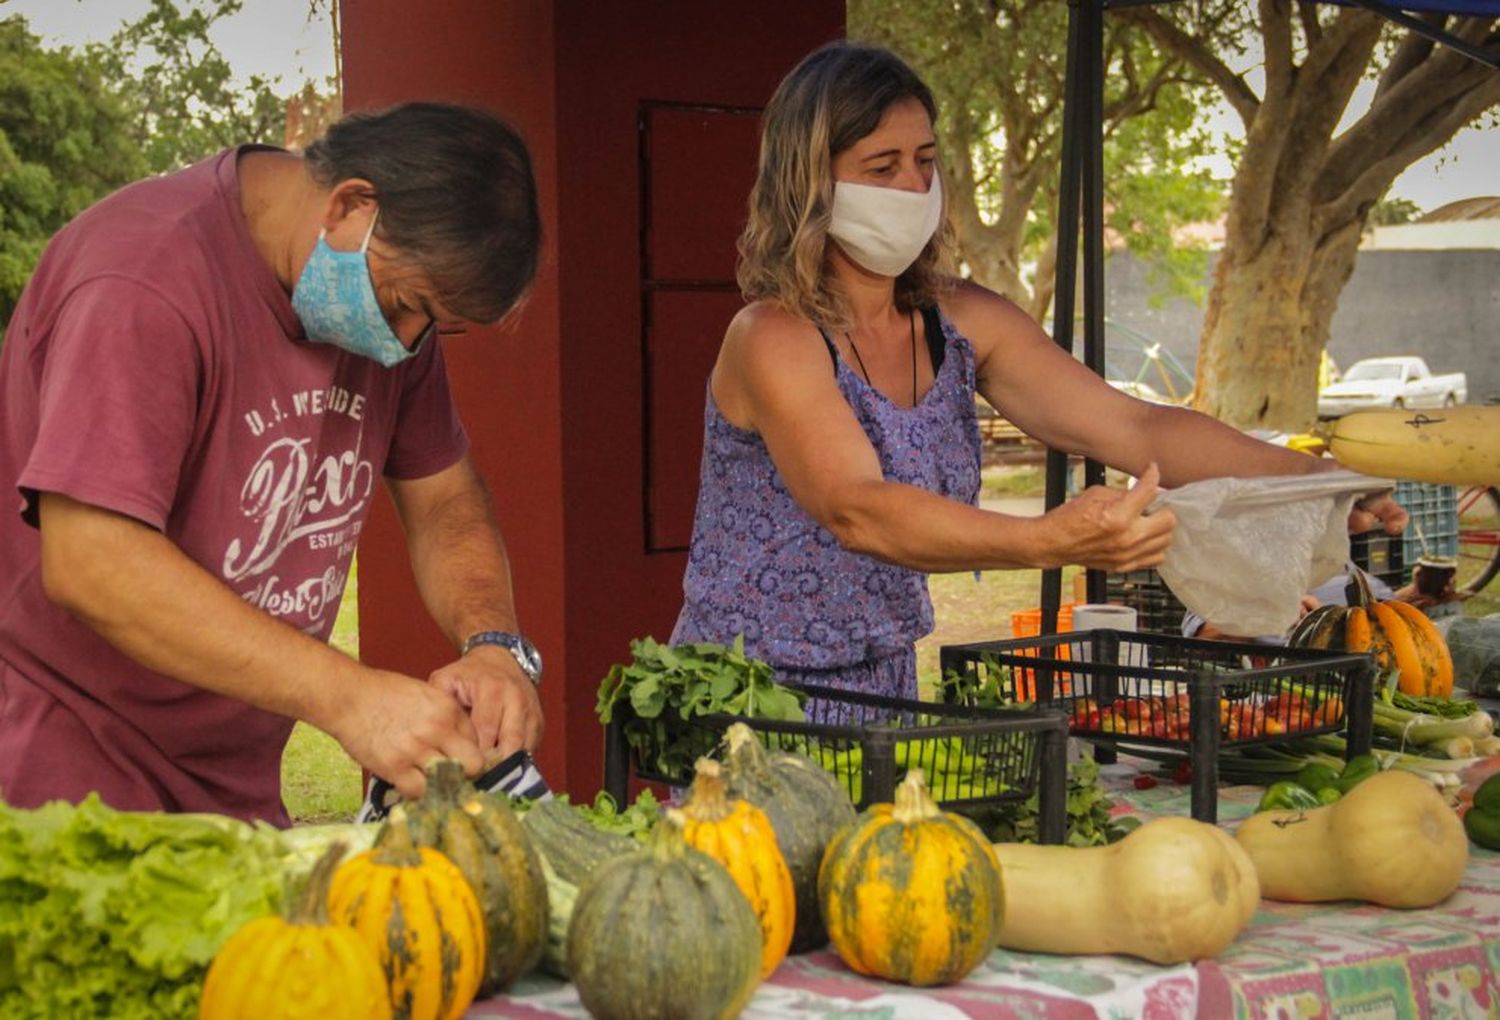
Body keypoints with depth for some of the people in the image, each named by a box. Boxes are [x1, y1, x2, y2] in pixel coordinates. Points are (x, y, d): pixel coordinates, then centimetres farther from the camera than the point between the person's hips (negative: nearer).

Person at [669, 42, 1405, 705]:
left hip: (882, 695, 6)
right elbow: (856, 510, -32)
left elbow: (1131, 428, -3)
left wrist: (1310, 479, -17)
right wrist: (1049, 541, -46)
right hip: (745, 706, -5)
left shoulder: (961, 324, 2)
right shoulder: (773, 340, -17)